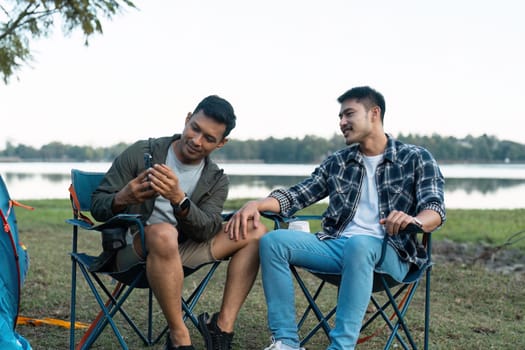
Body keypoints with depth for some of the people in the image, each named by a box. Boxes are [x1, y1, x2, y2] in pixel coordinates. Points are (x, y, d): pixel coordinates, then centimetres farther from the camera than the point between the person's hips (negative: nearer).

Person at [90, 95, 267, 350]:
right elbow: (97, 207, -6)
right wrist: (122, 199, -30)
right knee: (163, 233, -39)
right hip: (130, 251, -4)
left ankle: (223, 326, -18)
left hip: (176, 255, 5)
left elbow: (207, 231, -15)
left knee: (255, 234, -9)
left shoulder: (216, 180, 2)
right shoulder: (140, 153, -6)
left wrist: (178, 198, -35)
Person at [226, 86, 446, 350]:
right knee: (273, 241, -17)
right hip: (336, 246, 5)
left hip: (389, 253, -4)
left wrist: (415, 220, -35)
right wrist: (257, 204, -11)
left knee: (358, 244, -39)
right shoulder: (337, 162, 16)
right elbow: (298, 195, 10)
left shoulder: (416, 159, 4)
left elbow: (435, 209, -10)